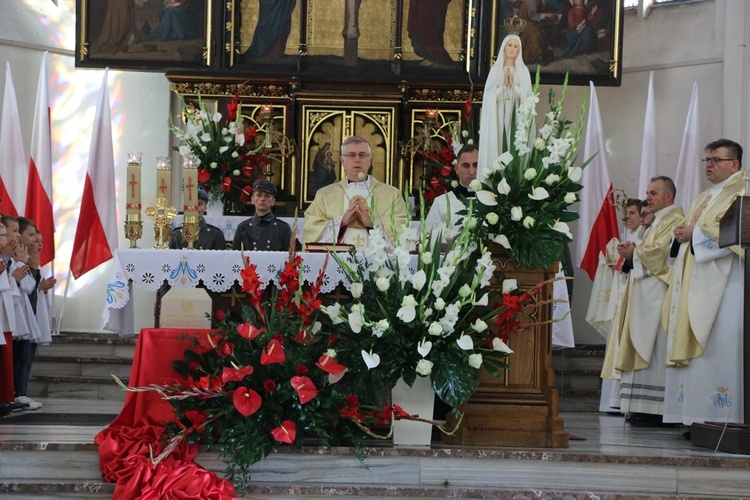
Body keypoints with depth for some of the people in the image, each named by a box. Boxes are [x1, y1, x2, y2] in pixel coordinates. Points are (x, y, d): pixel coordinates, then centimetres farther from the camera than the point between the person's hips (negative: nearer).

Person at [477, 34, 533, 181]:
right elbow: (490, 94, 1)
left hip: (516, 115, 0)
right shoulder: (495, 69, 7)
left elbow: (526, 94, 0)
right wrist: (504, 85, -11)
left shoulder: (523, 70, 8)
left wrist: (513, 84, -12)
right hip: (498, 116, 0)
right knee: (497, 144, -5)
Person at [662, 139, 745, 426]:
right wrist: (681, 235, 7)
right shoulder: (702, 199, 25)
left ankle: (722, 415, -12)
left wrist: (696, 233, -12)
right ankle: (696, 415, 2)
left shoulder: (740, 195, -2)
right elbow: (688, 230, 29)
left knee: (718, 345, -14)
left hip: (723, 281, -9)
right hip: (693, 282, 9)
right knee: (691, 345, 2)